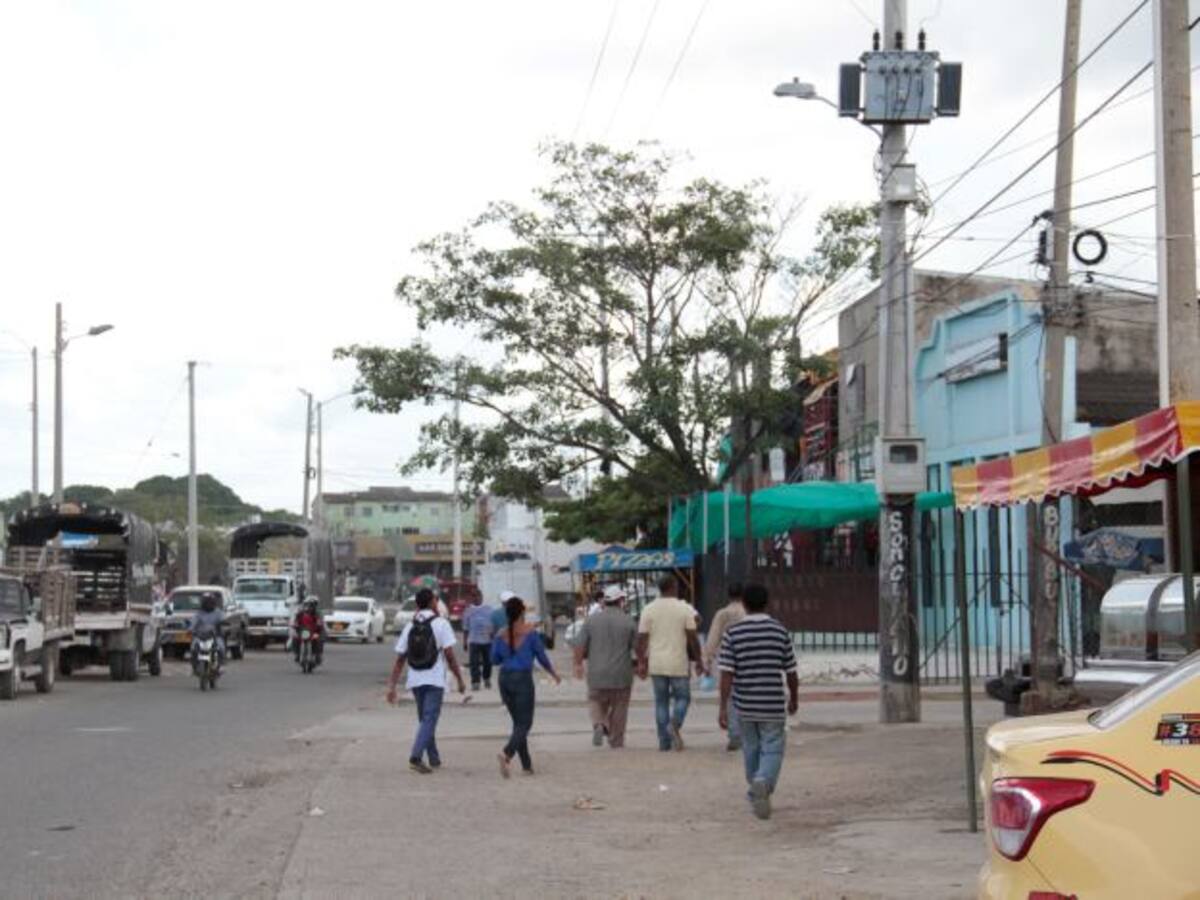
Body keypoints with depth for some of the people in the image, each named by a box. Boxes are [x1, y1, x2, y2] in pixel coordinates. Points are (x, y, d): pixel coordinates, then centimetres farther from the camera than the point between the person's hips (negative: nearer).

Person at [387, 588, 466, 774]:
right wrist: (460, 681, -3)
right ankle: (416, 757, -21)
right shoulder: (441, 624, -6)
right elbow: (450, 656, -11)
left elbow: (399, 660, 4)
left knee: (425, 720, 18)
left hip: (415, 680, 5)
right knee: (429, 720, -5)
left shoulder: (410, 627, 7)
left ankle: (434, 759, 24)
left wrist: (392, 686, 6)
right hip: (434, 680, -5)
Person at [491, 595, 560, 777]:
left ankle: (526, 765, 15)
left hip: (505, 679, 5)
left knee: (518, 721, 15)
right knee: (524, 722, -3)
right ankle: (507, 753, -28)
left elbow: (495, 659, 8)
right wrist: (554, 674, 13)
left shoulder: (501, 634, 2)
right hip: (523, 679, -5)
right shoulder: (530, 631, -8)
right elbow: (541, 656, -2)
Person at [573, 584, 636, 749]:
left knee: (596, 702, 17)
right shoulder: (628, 622, -4)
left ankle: (599, 725, -10)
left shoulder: (591, 620, -1)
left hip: (597, 674, 1)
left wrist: (578, 664, 13)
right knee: (619, 708, 11)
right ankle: (616, 742, 15)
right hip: (622, 675, -1)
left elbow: (580, 646, -2)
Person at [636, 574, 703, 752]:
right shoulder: (685, 609, -4)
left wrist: (641, 663, 6)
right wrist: (699, 660, 2)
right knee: (682, 697, 11)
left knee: (661, 701, 10)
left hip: (656, 663, 2)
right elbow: (692, 638, -6)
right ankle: (675, 723, -18)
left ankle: (664, 741, 8)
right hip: (678, 663, -2)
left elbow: (642, 639, 0)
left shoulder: (649, 609, 1)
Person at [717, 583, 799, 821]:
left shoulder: (733, 633, -5)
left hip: (744, 705, 2)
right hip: (772, 704, -2)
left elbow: (727, 673, -10)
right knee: (773, 749, 4)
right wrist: (794, 698, 19)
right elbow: (790, 672, 3)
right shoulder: (780, 631, -3)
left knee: (751, 748, 19)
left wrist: (723, 707, -7)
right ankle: (763, 782, -24)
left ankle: (757, 793, 32)